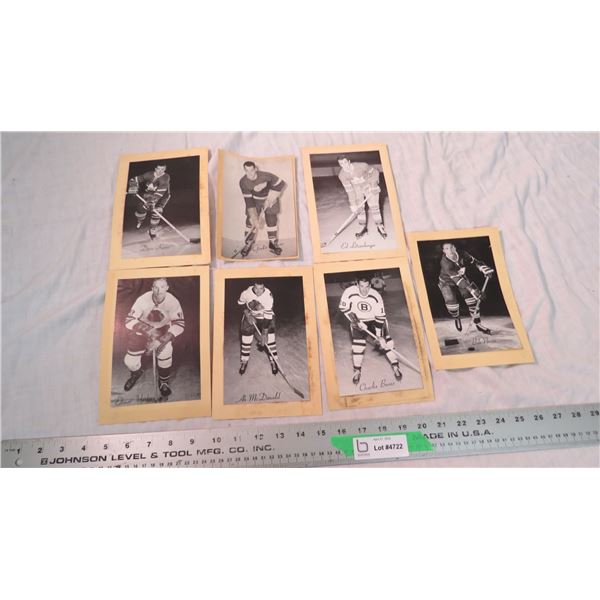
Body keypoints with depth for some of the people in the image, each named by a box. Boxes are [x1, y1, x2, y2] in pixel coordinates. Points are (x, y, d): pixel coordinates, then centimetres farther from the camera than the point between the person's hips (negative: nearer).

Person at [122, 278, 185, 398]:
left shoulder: (172, 301, -25)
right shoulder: (143, 299, -26)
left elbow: (180, 324, -23)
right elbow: (129, 321, -23)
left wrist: (165, 339, -34)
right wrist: (148, 330, -36)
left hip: (162, 330, 0)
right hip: (143, 329, 0)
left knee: (165, 353, -24)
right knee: (130, 361, -3)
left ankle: (163, 382, 6)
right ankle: (136, 373, 37)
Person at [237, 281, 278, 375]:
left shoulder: (268, 296, -32)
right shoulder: (246, 293, -26)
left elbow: (268, 315, -29)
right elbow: (241, 304, -2)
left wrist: (265, 333, -28)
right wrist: (247, 315, -14)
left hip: (266, 315, -2)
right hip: (250, 316, 2)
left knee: (269, 338, -12)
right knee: (246, 338, -2)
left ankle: (273, 361, 5)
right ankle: (244, 361, 18)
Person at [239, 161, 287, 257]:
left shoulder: (265, 176, -30)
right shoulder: (243, 182, -23)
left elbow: (281, 185, -19)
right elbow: (248, 201, -22)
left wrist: (270, 199, -20)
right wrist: (254, 219, -28)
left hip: (270, 198, -1)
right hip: (254, 199, 1)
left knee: (271, 221, -1)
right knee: (250, 221, -6)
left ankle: (273, 244, 17)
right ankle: (247, 245, 10)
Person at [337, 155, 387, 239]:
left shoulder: (362, 166, -31)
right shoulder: (342, 175, -22)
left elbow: (375, 172, -13)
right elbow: (349, 190, -16)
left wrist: (373, 185, -17)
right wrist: (352, 204, -16)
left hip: (369, 185, -3)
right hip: (356, 187, 3)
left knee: (374, 206, -7)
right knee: (359, 207, 2)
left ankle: (380, 226, 5)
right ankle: (363, 227, 17)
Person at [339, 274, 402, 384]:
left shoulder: (376, 296, -27)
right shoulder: (349, 292, -27)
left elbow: (380, 317, -21)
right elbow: (344, 309, -14)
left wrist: (380, 336, -23)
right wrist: (357, 322, -18)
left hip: (375, 320, 0)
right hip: (358, 320, 0)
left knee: (385, 341, -9)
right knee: (358, 344, -12)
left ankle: (395, 366, 6)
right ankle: (357, 370, 7)